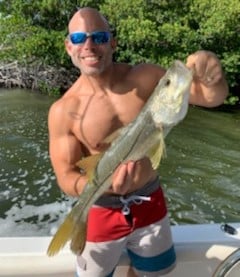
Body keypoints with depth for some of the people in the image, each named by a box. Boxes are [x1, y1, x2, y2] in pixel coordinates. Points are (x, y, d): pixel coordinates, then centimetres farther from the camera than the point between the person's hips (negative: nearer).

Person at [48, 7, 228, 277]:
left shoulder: (145, 78, -13)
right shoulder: (63, 111, -18)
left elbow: (212, 98, -13)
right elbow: (66, 177, -16)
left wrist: (212, 77, -37)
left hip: (150, 202, 3)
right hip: (103, 212, -2)